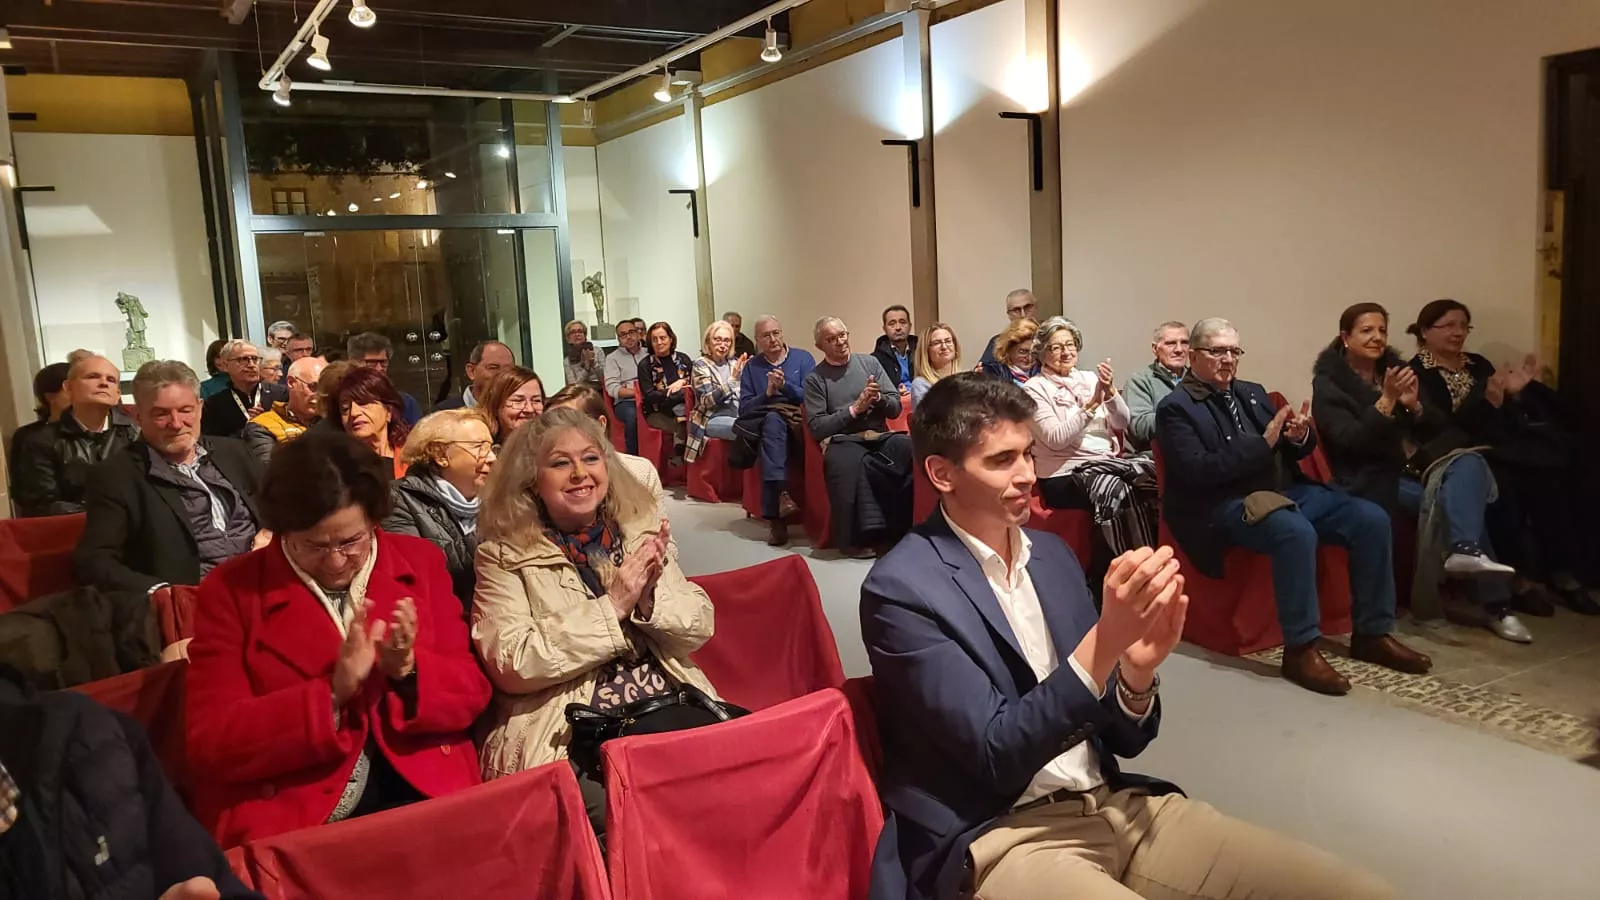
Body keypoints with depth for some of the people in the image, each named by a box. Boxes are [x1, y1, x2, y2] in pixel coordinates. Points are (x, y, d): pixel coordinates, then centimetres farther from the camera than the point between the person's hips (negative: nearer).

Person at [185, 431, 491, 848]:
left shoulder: (420, 562, 4)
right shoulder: (231, 589, -2)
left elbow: (470, 693, 4)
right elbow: (211, 743, -6)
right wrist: (331, 695, -20)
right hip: (284, 819, -3)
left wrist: (407, 670, -16)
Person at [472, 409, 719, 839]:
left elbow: (699, 628, 8)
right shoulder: (503, 556, 1)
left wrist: (650, 597, -13)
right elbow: (512, 665, -11)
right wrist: (612, 606, -14)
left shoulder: (642, 530, 11)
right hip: (567, 739, -4)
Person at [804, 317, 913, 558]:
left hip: (880, 435, 3)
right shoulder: (814, 379, 7)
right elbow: (816, 428, -2)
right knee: (847, 462, -40)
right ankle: (858, 536, -27)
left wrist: (878, 398, -10)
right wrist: (854, 409, -10)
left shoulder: (869, 362, 14)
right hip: (842, 440, -3)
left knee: (913, 449, -31)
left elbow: (895, 408, 12)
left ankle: (904, 526, -21)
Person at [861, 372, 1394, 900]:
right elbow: (998, 755, -16)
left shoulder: (1051, 554, 9)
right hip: (1001, 837, -6)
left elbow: (1122, 739, 10)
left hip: (1115, 804, 7)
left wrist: (1137, 670, -12)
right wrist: (1105, 642, -25)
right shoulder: (903, 589, -12)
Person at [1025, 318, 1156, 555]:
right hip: (1065, 474, -5)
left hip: (1108, 461, 5)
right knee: (1117, 491, -34)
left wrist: (1110, 391, -8)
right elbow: (1056, 439, -13)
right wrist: (1092, 404, -18)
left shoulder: (1090, 378, 15)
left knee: (1154, 474, -25)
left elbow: (1122, 424, 9)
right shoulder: (1035, 388, -1)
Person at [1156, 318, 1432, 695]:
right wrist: (1264, 443, -20)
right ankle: (1300, 649, -25)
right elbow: (1198, 471, -18)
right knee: (1297, 532, -36)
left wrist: (1300, 437, -7)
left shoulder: (1252, 393, 18)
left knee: (1372, 518, -9)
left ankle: (1372, 633, 2)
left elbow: (1293, 452, 18)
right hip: (1227, 505, -8)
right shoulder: (1175, 408, -5)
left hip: (1285, 490, 8)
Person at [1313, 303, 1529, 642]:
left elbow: (1440, 426, 12)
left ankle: (1464, 550, -36)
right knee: (1454, 496, -25)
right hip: (1372, 479, -6)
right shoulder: (1328, 384, -3)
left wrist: (1415, 406, -10)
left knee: (1470, 462, -23)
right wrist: (1386, 401, -25)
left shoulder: (1395, 369, 15)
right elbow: (1350, 441, -16)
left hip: (1413, 467, 6)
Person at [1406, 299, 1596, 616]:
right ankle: (1519, 578, -24)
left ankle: (1561, 573, -18)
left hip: (1495, 447, 6)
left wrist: (1514, 392, -3)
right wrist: (1489, 400, -24)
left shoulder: (1478, 365, 20)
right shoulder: (1417, 374, -3)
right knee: (1504, 484, -35)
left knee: (1549, 474, -23)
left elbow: (1508, 417, 16)